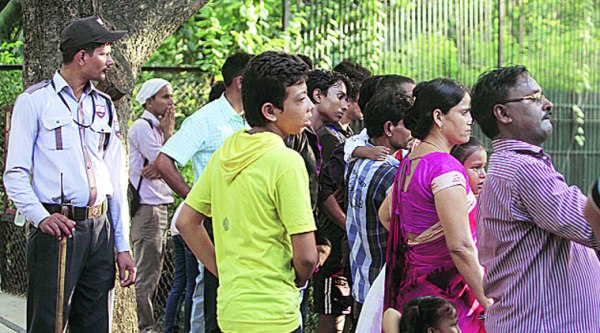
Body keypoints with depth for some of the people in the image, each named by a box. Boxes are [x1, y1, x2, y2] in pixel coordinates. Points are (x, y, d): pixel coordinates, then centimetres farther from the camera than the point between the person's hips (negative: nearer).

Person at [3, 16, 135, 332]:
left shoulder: (104, 106, 18)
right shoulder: (35, 101, 1)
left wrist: (122, 246, 13)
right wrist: (40, 216, -22)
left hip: (100, 231, 6)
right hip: (56, 230, -6)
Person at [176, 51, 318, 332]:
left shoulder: (225, 151, 6)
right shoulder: (285, 161, -16)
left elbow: (186, 222, 12)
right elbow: (306, 256, -18)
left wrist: (225, 272, 13)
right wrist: (295, 283, 2)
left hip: (230, 309, 7)